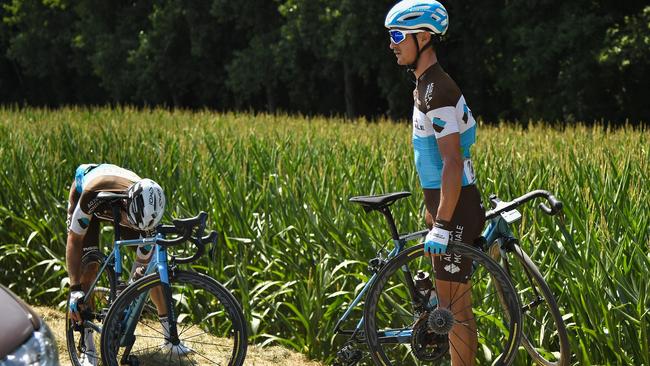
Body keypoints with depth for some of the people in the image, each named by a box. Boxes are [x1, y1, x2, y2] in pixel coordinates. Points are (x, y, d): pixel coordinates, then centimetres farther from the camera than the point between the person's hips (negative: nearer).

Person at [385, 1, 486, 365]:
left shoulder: (438, 91, -18)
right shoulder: (426, 85, 14)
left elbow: (452, 162, -24)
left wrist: (441, 225, -25)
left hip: (457, 212, -10)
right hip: (446, 207, 10)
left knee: (454, 307, -7)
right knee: (453, 304, 13)